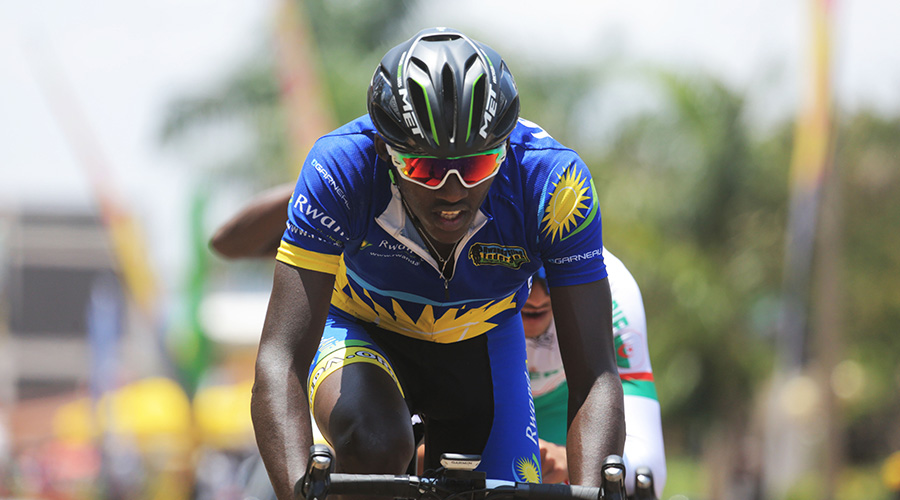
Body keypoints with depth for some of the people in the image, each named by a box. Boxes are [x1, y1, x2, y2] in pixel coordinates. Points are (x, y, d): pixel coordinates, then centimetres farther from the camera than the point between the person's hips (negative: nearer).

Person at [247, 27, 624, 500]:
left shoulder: (551, 180, -32)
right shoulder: (341, 167, -35)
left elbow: (594, 376, -32)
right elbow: (280, 361, -39)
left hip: (481, 348, 2)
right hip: (362, 334, -2)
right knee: (375, 446, -34)